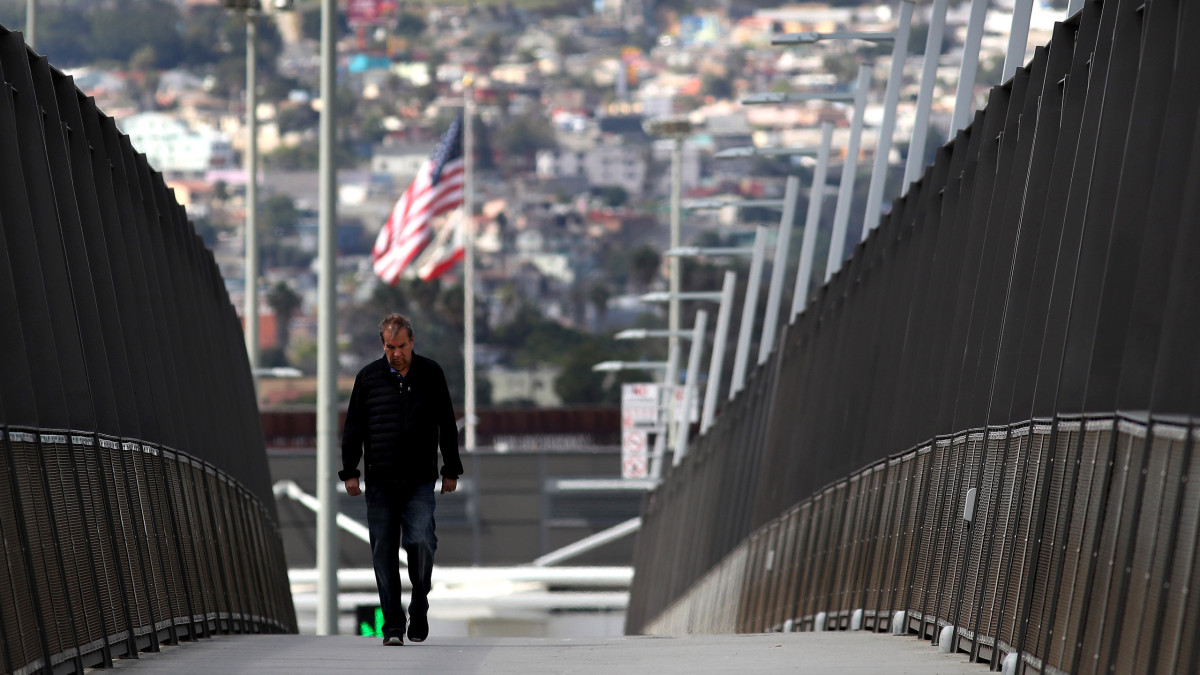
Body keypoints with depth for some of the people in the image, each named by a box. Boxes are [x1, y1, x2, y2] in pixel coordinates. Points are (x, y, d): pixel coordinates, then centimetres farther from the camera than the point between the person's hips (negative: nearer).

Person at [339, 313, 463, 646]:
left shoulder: (431, 374, 7)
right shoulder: (368, 377, 6)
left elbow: (447, 425, 13)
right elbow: (353, 428, 9)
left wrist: (451, 470, 11)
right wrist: (349, 471, 2)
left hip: (419, 481, -1)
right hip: (379, 482, 1)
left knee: (421, 543, -14)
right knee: (384, 552, 0)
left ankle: (419, 610, 8)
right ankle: (393, 624, 6)